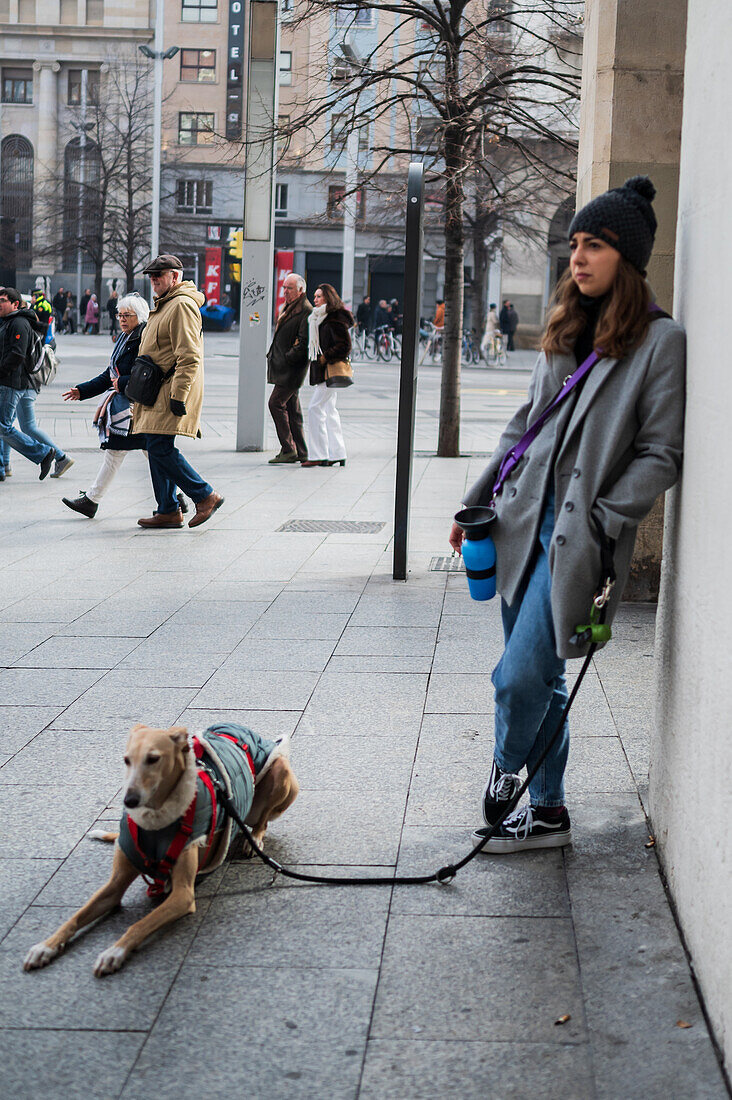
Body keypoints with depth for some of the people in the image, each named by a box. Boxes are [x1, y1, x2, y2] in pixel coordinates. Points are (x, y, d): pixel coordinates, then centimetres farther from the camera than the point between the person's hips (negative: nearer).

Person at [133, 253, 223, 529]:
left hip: (171, 391, -10)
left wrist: (178, 396, -24)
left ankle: (205, 496, -6)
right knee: (157, 449, 9)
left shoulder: (182, 305, -13)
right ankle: (168, 511, 14)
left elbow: (189, 357, -21)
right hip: (158, 392, 10)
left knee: (160, 448, -14)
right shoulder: (166, 304, 20)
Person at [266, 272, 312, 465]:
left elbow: (304, 343, -20)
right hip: (283, 367, 10)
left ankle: (288, 450, -8)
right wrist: (273, 355, 13)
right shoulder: (289, 308, 18)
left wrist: (287, 358, -18)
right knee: (291, 408, 10)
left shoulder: (306, 311, -13)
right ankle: (300, 452, 13)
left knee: (276, 403, -12)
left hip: (292, 368, -10)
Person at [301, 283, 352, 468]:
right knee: (328, 411, 12)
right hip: (321, 370, 10)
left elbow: (345, 346, -19)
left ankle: (319, 455, -10)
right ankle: (337, 454, 17)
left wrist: (325, 358, -17)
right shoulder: (318, 318, 16)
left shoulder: (336, 319, -14)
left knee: (315, 408, -12)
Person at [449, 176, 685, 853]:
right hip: (526, 521, 7)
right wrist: (477, 503, 15)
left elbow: (660, 455, -9)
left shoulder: (661, 341, -6)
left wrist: (596, 524, -16)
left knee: (520, 677, -10)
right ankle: (548, 813, 24)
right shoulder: (566, 333, 15)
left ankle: (507, 768, 20)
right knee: (541, 679, 12)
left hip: (580, 537, -7)